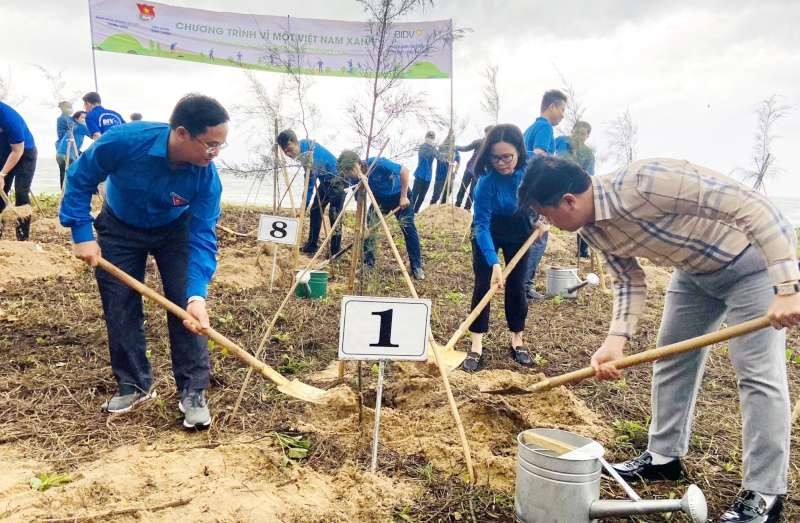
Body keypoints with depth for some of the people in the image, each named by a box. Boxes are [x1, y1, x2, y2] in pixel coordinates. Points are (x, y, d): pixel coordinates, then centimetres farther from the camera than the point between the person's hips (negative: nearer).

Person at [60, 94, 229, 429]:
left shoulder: (206, 177, -31)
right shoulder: (124, 140, -36)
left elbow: (202, 238, -30)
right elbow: (79, 179, -19)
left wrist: (197, 294, -43)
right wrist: (82, 234, -22)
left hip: (175, 231, 0)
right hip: (120, 229, 0)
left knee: (187, 309, -9)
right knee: (121, 309, 4)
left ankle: (193, 391, 2)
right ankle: (134, 385, 21)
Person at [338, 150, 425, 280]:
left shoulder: (378, 164, -36)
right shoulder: (356, 178, -19)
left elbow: (405, 171, -30)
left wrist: (404, 196, -27)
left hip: (399, 195, -5)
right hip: (380, 198, 5)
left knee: (408, 229, -7)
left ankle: (417, 267, 1)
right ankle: (368, 263, 9)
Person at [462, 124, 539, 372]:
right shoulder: (487, 181, -34)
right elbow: (482, 224, -34)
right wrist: (494, 263, -42)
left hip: (520, 230, 3)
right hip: (489, 231, -3)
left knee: (516, 285, 5)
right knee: (483, 284, -7)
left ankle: (517, 341, 19)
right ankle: (477, 346, -4)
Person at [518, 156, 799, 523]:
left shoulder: (646, 182, -37)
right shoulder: (592, 231, -10)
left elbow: (755, 207, -34)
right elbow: (630, 281, -1)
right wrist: (617, 338, -17)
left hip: (754, 257, -8)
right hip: (696, 269, 8)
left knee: (758, 372, -7)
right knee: (671, 358, 11)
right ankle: (664, 456, 26)